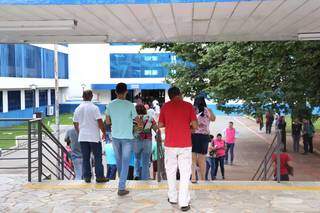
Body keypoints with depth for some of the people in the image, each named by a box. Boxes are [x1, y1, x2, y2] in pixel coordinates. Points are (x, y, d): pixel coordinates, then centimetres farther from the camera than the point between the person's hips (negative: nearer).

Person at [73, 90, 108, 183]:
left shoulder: (78, 109, 6)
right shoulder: (94, 108, -10)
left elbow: (75, 123, 14)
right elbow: (100, 122, -14)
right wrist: (104, 132, -2)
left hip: (82, 137, 5)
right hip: (94, 137, -4)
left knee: (85, 158, 9)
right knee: (98, 157, 4)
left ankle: (87, 177, 11)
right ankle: (99, 176, 6)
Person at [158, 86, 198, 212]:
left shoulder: (165, 106, 1)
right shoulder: (188, 106, -2)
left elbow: (160, 125, 6)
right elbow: (195, 126, -5)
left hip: (170, 145, 1)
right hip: (185, 145, -1)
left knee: (171, 171, 16)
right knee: (185, 173, 3)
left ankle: (172, 198, 25)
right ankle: (184, 203, 1)